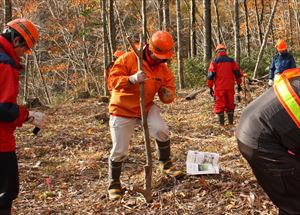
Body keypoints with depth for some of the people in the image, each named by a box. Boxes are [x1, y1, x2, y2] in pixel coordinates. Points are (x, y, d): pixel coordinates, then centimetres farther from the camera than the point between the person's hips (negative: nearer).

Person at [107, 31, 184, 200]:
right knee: (119, 151, 0)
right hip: (123, 110, -3)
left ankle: (166, 163, 3)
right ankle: (114, 183, 22)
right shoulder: (129, 59, -18)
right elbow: (113, 79, -21)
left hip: (147, 107, 3)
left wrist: (168, 95, -25)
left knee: (161, 130, -23)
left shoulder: (164, 69, -3)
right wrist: (132, 79, -39)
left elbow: (168, 96, 1)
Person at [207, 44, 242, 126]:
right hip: (230, 87, 3)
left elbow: (210, 75, -6)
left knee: (219, 104, 3)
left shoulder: (214, 62, -3)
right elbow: (237, 73, 7)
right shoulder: (231, 61, 5)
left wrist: (210, 87, -1)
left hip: (219, 87, -3)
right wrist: (239, 84, 16)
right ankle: (230, 121, 15)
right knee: (230, 104, 12)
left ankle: (221, 122, 4)